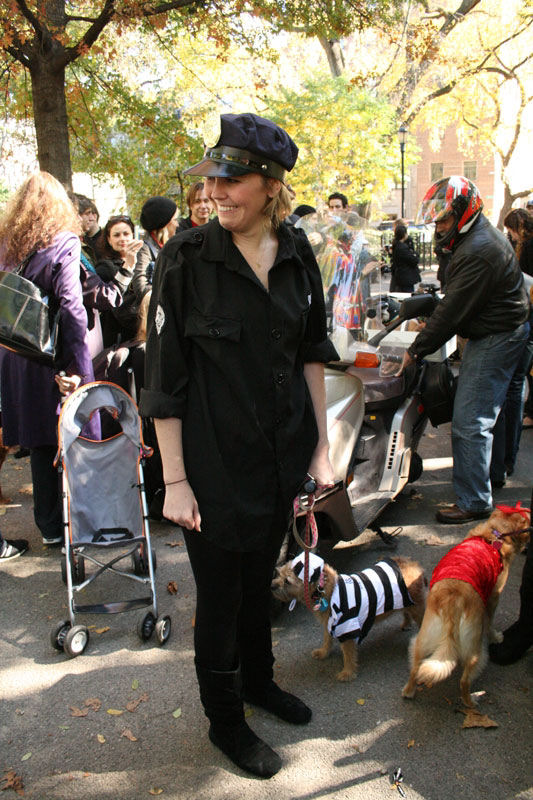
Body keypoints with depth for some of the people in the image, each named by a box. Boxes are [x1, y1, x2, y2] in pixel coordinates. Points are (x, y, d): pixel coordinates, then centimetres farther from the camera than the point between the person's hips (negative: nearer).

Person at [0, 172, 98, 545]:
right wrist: (77, 365, -18)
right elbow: (71, 307, -17)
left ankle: (50, 526, 23)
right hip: (57, 356, -6)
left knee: (40, 443, 13)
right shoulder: (63, 244, -9)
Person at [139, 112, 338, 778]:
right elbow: (164, 379, -12)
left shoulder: (297, 254, -1)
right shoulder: (186, 259, -14)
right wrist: (174, 479, -13)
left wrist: (321, 447, 7)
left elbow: (311, 353, 8)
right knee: (220, 592, 11)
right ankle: (224, 718, 35)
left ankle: (259, 680, 47)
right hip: (216, 463, -4)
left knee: (261, 577, 23)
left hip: (284, 454, 5)